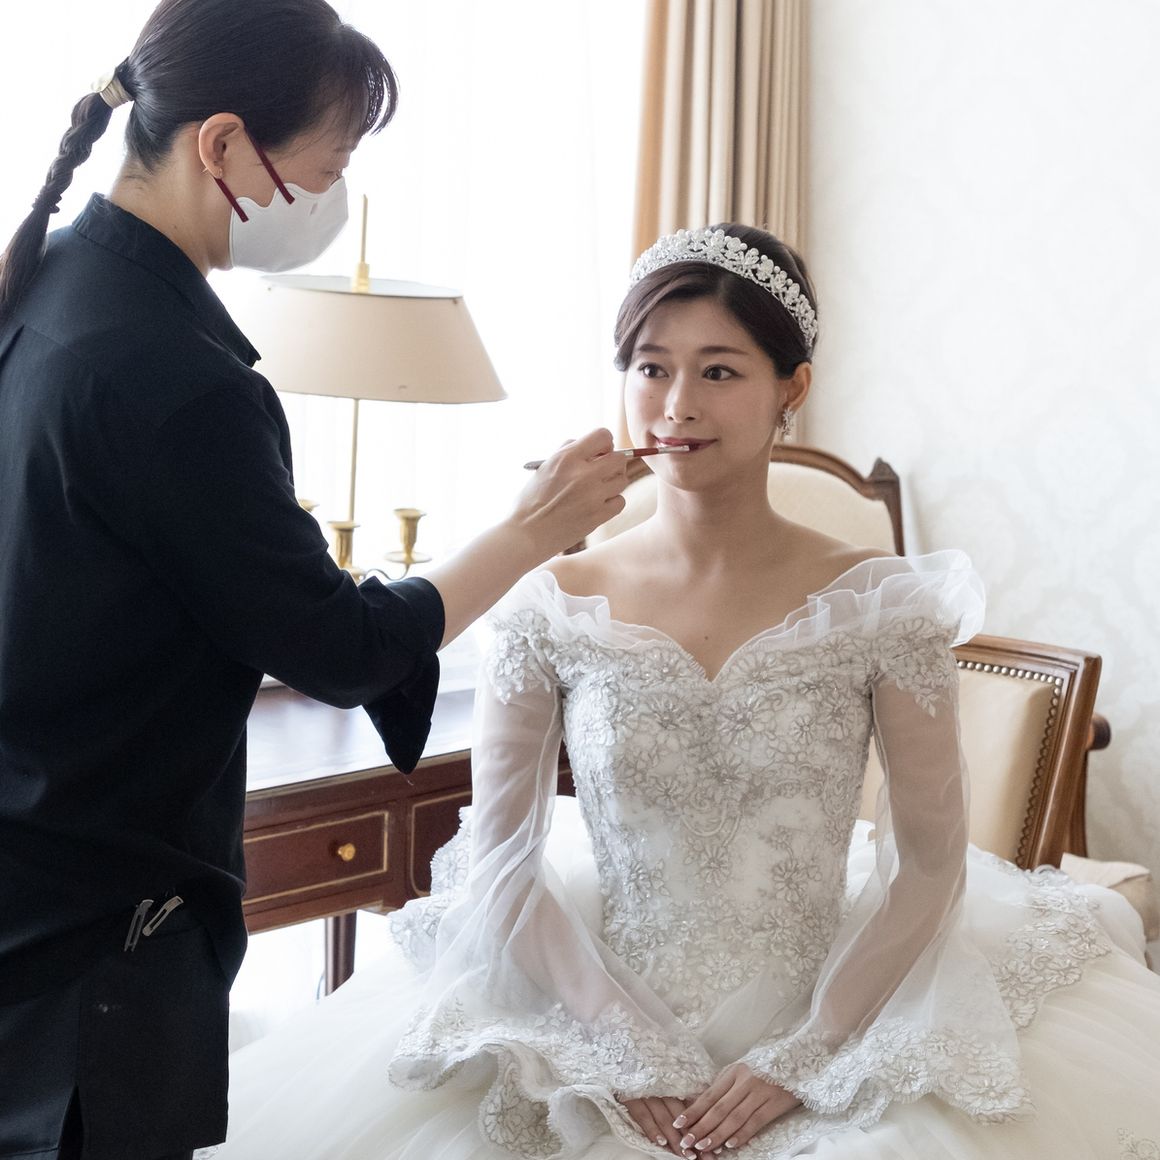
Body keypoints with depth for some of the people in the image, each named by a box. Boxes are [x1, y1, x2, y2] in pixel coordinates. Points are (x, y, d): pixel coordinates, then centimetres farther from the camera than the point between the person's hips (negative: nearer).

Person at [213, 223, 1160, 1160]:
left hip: (824, 1028, 0)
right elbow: (498, 861, -2)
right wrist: (629, 1050, -8)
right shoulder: (552, 608, -6)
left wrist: (800, 1059, -10)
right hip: (602, 1039, 1)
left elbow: (932, 863, -4)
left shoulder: (880, 607, -7)